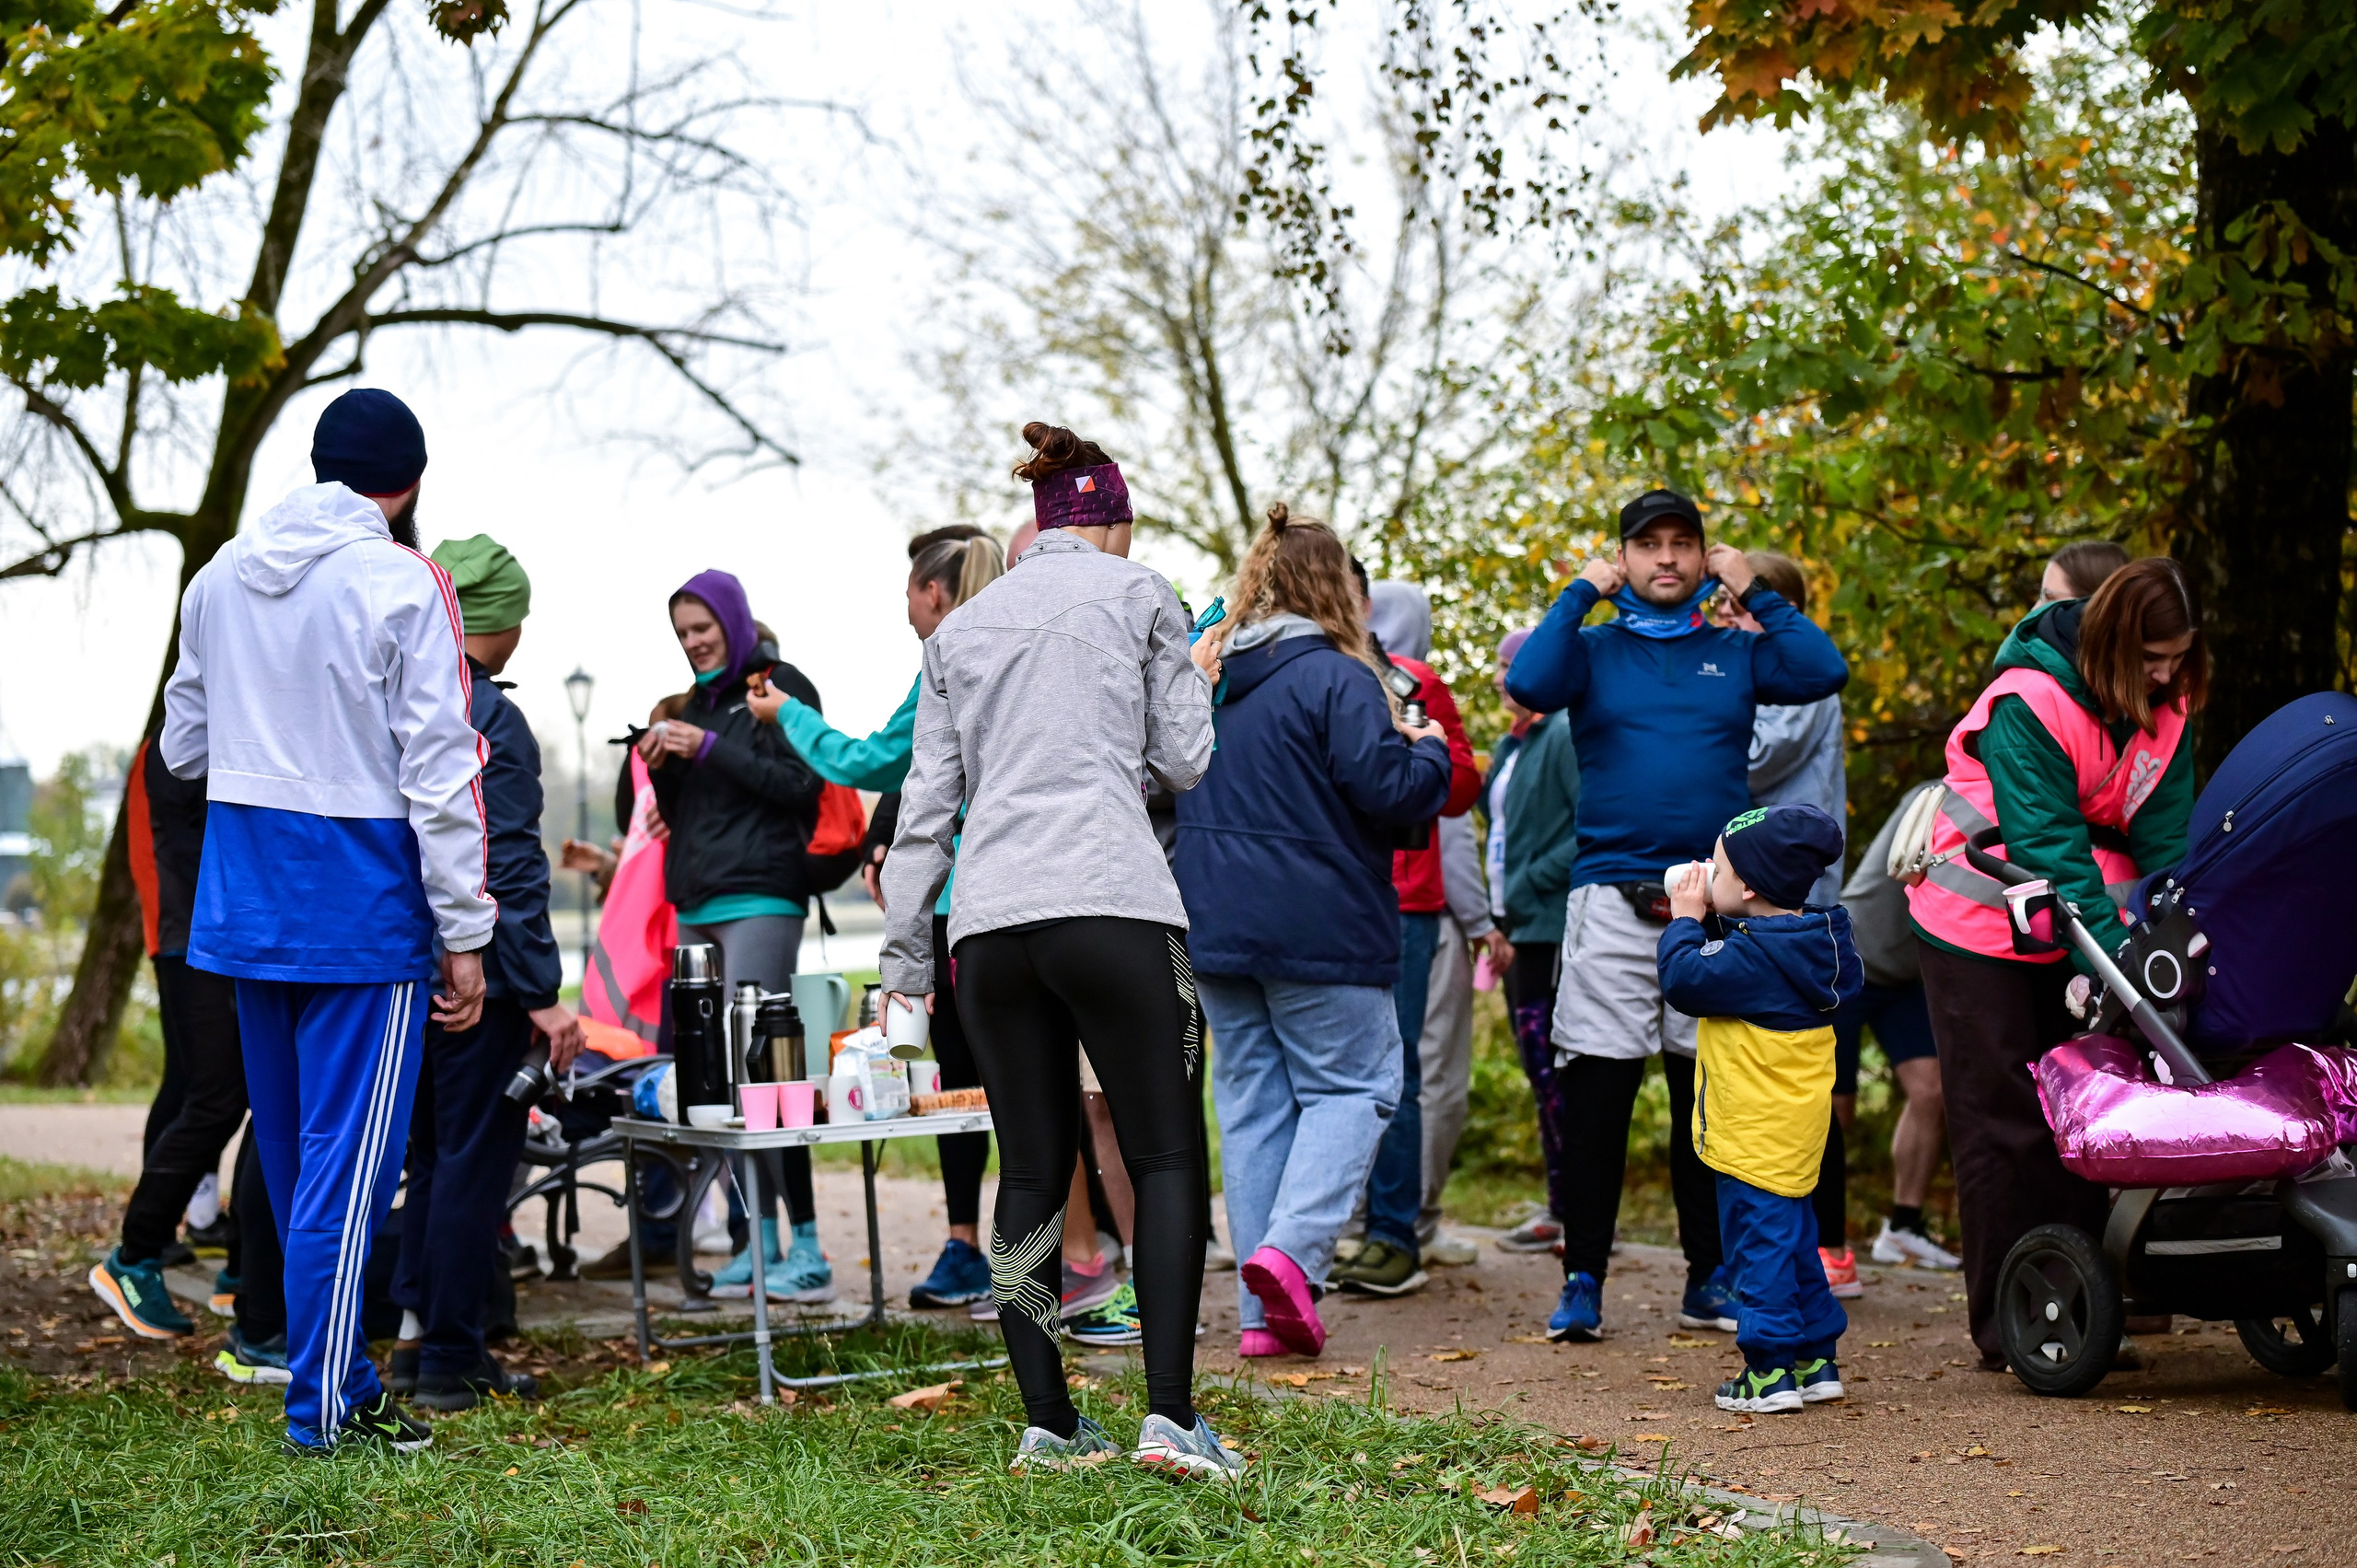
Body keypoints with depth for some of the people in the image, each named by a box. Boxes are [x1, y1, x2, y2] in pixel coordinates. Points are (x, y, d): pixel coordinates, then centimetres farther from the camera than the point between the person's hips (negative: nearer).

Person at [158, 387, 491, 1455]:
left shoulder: (220, 576, 9)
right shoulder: (400, 584, -11)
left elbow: (183, 745, 17)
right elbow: (438, 773, -13)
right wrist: (464, 933, -10)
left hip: (244, 890, 7)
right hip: (360, 898, -7)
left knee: (289, 1151, 15)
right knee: (350, 1155, -2)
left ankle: (328, 1370, 24)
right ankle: (327, 1405, 0)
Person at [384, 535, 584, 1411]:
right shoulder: (489, 718, -16)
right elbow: (506, 869, -19)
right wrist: (541, 994, -18)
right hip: (477, 976, -8)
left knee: (433, 1150, 17)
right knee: (473, 1157, 0)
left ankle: (418, 1331, 19)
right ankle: (448, 1362, 4)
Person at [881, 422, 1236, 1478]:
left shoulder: (960, 628, 20)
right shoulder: (1135, 592, 9)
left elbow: (927, 801, 18)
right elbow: (1188, 763, 8)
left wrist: (904, 951, 22)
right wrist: (1192, 677, 28)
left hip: (988, 918, 4)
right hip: (1111, 903, -4)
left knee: (1032, 1171, 8)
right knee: (1166, 1156, -1)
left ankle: (1047, 1422, 6)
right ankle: (1169, 1413, -11)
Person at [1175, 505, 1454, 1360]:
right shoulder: (1335, 678, -12)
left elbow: (1175, 783, 21)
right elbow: (1389, 790, -17)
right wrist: (1428, 750, 4)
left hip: (1215, 926, 6)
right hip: (1318, 928, -6)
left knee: (1251, 1097, 10)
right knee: (1353, 1084, 5)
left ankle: (1264, 1310, 8)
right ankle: (1292, 1248, -18)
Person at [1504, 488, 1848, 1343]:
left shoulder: (1736, 653, 12)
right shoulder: (1594, 649, 9)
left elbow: (1825, 671, -4)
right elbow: (1528, 683, -12)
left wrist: (1754, 591, -1)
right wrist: (1580, 593, -4)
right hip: (1612, 895, -1)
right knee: (1596, 1095, -3)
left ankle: (1709, 1278, 13)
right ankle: (1583, 1279, 3)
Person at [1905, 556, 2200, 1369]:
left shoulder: (2165, 709, -3)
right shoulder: (2028, 702, -24)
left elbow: (2164, 831, -5)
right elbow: (2045, 843, -27)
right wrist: (2113, 953, -33)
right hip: (1981, 927, -6)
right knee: (2002, 1120, -3)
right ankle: (2003, 1325, 2)